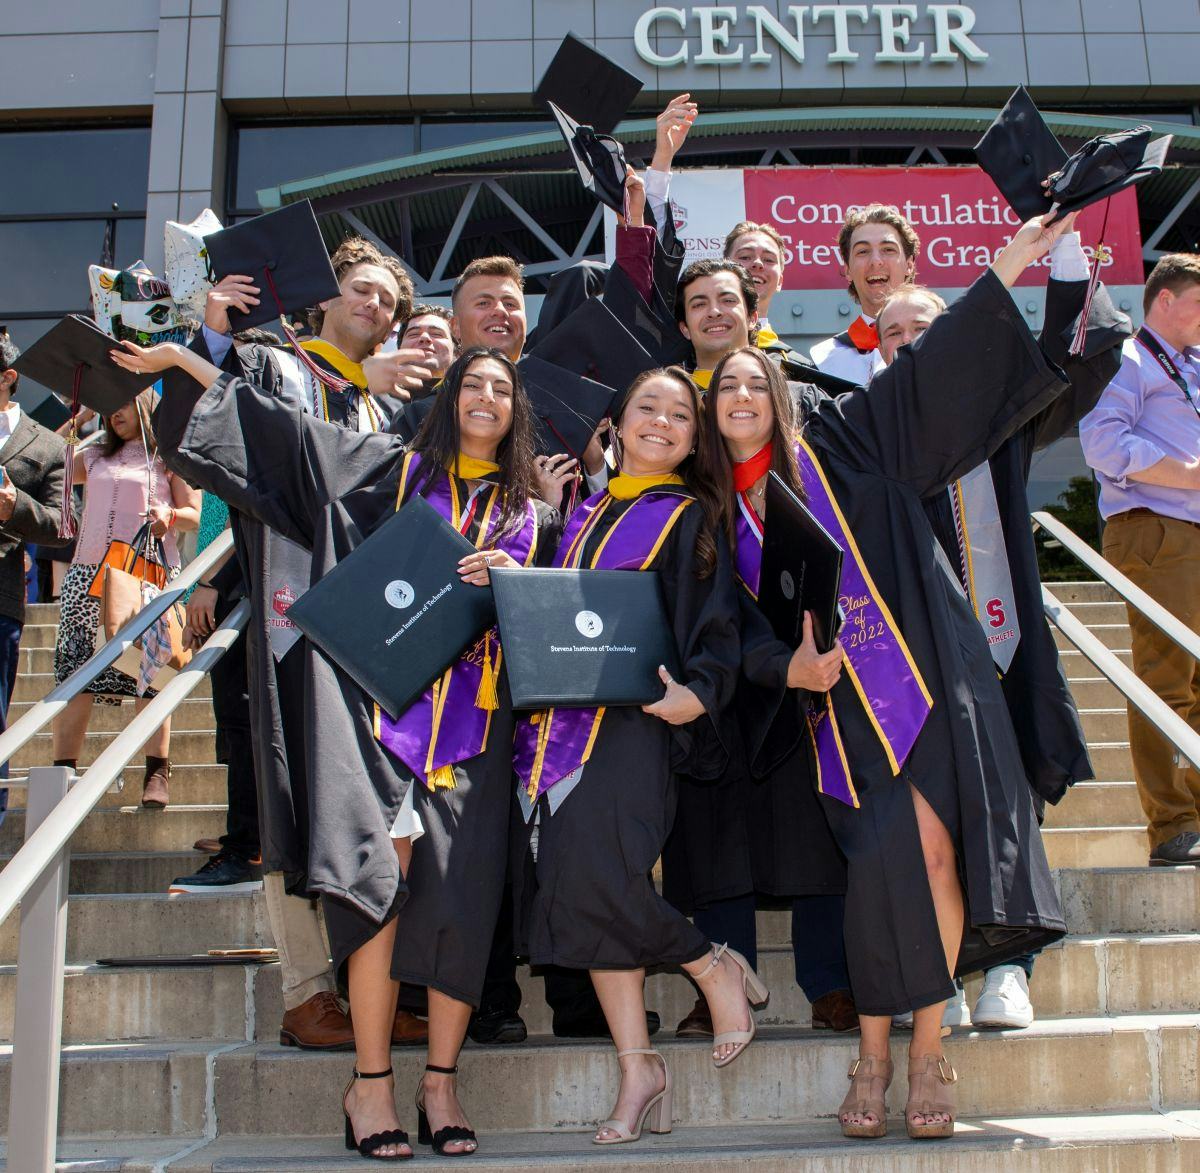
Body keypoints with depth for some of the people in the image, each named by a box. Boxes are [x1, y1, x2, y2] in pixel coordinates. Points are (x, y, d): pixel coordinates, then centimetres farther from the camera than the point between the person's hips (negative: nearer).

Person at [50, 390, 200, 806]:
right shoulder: (93, 457, 24)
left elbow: (194, 516, 6)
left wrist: (171, 515, -14)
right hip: (88, 572, 4)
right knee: (74, 674, -4)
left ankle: (157, 774, -6)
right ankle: (62, 771, -1)